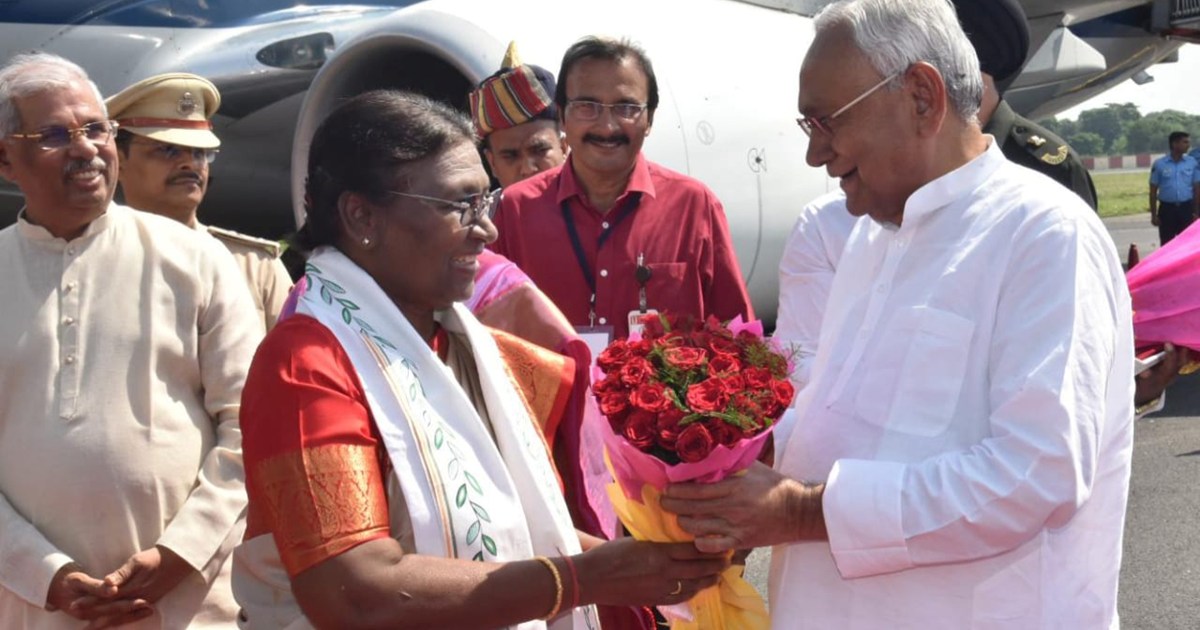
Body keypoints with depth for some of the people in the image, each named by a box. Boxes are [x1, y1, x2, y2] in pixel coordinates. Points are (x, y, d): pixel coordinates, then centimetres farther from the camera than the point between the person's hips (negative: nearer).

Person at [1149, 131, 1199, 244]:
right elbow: (1153, 191, 2)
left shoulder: (1192, 163, 3)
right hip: (1167, 209, -1)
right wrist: (1153, 215, -1)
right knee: (1167, 244, 3)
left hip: (1186, 209, 2)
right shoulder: (1159, 164, -2)